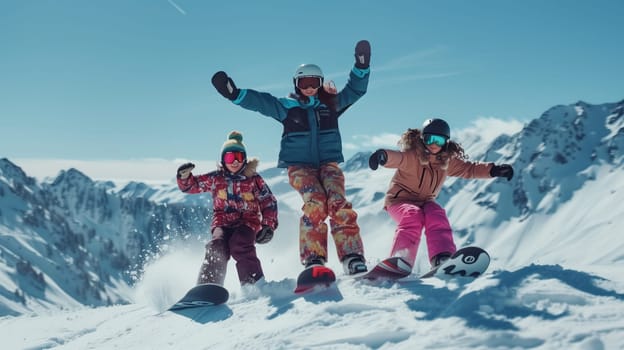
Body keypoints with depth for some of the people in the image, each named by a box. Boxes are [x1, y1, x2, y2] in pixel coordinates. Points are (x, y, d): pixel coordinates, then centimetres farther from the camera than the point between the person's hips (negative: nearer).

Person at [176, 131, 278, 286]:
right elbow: (191, 186, 11)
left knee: (239, 246, -31)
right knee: (217, 248, -27)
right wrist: (184, 176, -12)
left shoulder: (253, 178, 3)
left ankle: (254, 285, -29)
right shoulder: (216, 178, 8)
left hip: (247, 221, -2)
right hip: (222, 222, 2)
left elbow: (269, 202, 6)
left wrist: (268, 226, -6)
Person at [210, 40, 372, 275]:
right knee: (315, 202, -28)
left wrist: (361, 66, -2)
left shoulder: (332, 104, 16)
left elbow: (355, 89, 13)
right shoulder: (286, 107, 10)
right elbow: (259, 101, 0)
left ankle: (353, 258, -28)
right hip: (299, 165, -2)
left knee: (338, 204, -23)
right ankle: (313, 259, -29)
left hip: (329, 163, 2)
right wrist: (234, 94, -14)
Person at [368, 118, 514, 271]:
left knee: (437, 216, -27)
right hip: (400, 199, -5)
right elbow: (397, 158, -39)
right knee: (414, 217, -35)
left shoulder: (447, 161, 2)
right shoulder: (411, 156, -18)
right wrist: (383, 156, -64)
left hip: (425, 201, 5)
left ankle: (442, 258, -41)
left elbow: (469, 169, 8)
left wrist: (494, 170, -7)